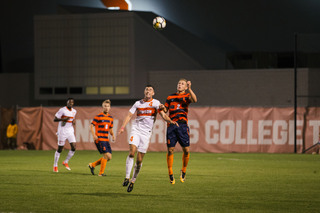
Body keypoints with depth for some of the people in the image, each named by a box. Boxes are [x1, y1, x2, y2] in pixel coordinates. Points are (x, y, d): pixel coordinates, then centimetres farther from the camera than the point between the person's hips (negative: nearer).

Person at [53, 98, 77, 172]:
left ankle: (66, 162, 13)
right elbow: (55, 119, -11)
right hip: (62, 132, -6)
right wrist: (63, 119, -26)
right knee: (60, 149, 0)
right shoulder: (62, 110, -11)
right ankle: (55, 165, 15)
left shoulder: (74, 111, 10)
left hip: (70, 131, 6)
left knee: (73, 148, -7)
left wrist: (73, 122, 6)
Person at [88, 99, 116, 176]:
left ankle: (92, 165, 18)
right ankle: (101, 173, -4)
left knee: (109, 157, 4)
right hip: (99, 139, -7)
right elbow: (92, 126, -6)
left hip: (106, 140, 7)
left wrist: (113, 135, 4)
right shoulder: (98, 117, -6)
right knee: (107, 155, -15)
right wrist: (94, 135, -19)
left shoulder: (110, 118, 14)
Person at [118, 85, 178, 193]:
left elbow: (163, 115, -6)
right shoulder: (138, 103, 10)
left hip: (146, 133, -1)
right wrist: (123, 127, -5)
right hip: (136, 130, 1)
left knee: (139, 160, -1)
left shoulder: (155, 103, 3)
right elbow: (129, 115, 9)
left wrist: (170, 121, -27)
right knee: (132, 152, -21)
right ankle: (127, 177, -18)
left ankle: (133, 181, 16)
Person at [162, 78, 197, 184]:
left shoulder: (187, 96, 11)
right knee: (170, 150, -3)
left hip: (182, 125, -1)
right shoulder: (170, 97, 19)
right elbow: (165, 110, 18)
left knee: (186, 150, -6)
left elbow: (194, 100, -11)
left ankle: (183, 171, 16)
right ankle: (170, 174, 6)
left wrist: (189, 88, -21)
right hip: (171, 125, 2)